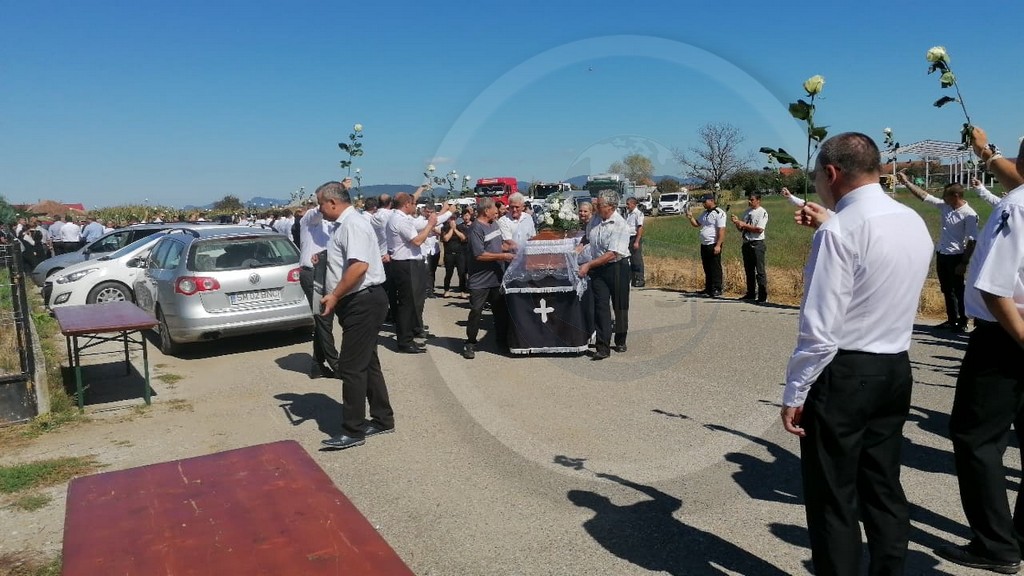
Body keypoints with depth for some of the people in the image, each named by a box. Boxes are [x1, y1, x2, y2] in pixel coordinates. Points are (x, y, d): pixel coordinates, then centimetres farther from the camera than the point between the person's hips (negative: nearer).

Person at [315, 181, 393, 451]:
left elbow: (359, 266, -28)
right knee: (366, 363, 16)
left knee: (352, 367, -6)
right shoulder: (343, 225, 15)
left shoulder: (353, 225, -16)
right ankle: (382, 420, 26)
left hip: (364, 302, -10)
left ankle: (353, 431, 3)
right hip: (358, 302, 10)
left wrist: (335, 296, -21)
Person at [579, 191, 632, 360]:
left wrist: (588, 265, -22)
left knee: (620, 306, 10)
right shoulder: (595, 219, 3)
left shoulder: (620, 225, -18)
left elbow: (612, 254, -23)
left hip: (617, 267, -4)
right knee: (601, 306, -3)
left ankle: (620, 341, 29)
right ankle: (603, 347, -5)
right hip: (598, 269, 4)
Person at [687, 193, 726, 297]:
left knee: (715, 268, -5)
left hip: (713, 245, -9)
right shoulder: (704, 213, 16)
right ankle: (708, 288, 20)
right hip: (704, 245, 9)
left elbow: (721, 230, -18)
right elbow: (696, 224, 23)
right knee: (706, 268, 13)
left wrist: (718, 245, -23)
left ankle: (717, 289, -1)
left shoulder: (719, 213, -12)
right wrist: (691, 217, 3)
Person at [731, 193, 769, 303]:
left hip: (757, 244, -8)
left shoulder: (762, 212, -8)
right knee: (749, 271, 13)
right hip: (746, 243, 8)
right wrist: (737, 222, -2)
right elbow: (741, 229, 18)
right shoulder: (747, 211, 15)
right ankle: (751, 293, 22)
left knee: (760, 271, -7)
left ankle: (763, 296, -4)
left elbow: (759, 229, -18)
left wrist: (744, 224, -16)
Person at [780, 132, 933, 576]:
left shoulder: (840, 231, -19)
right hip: (896, 369, 8)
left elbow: (819, 328, -21)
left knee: (833, 497, 6)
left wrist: (794, 393, -12)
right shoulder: (914, 223, 5)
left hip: (843, 373, -8)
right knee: (884, 486, 19)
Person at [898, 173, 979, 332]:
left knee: (958, 291, 2)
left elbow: (972, 241, -18)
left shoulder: (969, 214, -17)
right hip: (941, 255, 8)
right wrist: (906, 182, 7)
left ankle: (962, 322, 12)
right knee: (946, 290, 14)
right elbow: (924, 195, 10)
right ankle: (952, 320, 24)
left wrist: (964, 263, -19)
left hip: (955, 257, -8)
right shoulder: (945, 206, 3)